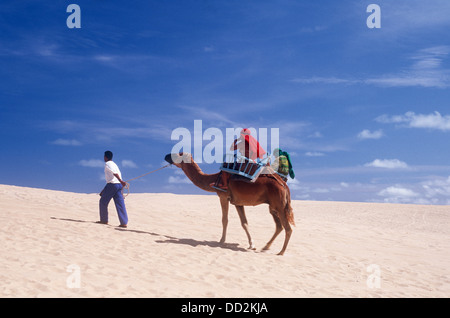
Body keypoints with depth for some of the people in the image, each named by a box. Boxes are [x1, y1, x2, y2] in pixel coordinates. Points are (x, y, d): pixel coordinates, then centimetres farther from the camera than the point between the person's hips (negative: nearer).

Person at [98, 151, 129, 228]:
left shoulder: (107, 164, -3)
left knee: (103, 202, 10)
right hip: (119, 185, 7)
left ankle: (104, 220, 16)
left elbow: (114, 173, -19)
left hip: (112, 184, -7)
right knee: (120, 204, 1)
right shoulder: (114, 164, 24)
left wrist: (121, 181, -33)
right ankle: (124, 223, -5)